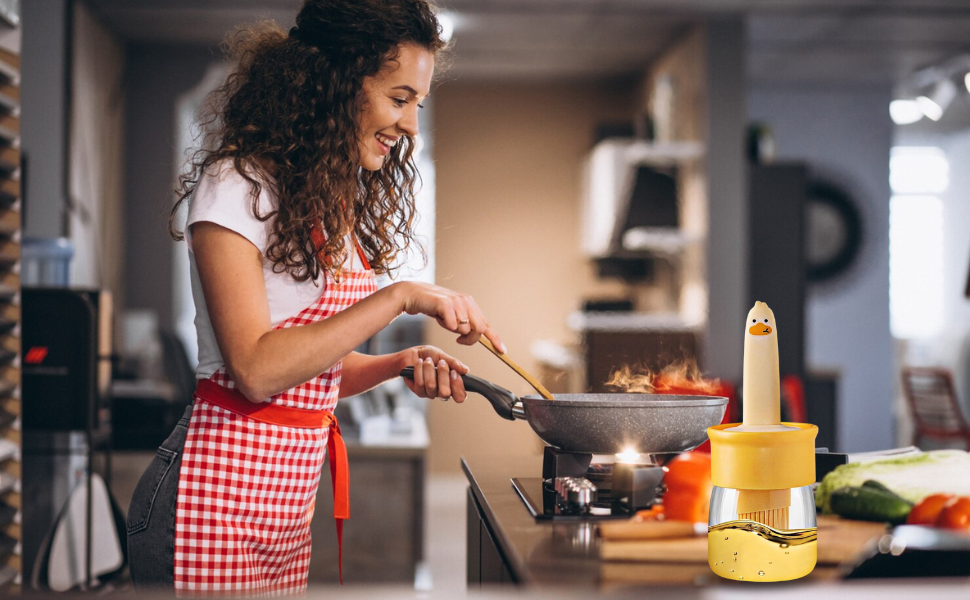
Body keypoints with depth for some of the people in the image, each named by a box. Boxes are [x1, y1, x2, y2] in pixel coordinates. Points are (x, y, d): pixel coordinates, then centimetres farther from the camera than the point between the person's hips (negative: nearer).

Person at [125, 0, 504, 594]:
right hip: (219, 497, -8)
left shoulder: (336, 203, 13)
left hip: (291, 499, 8)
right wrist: (401, 298, -20)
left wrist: (401, 363, -2)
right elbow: (256, 370, -21)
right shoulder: (238, 184, -13)